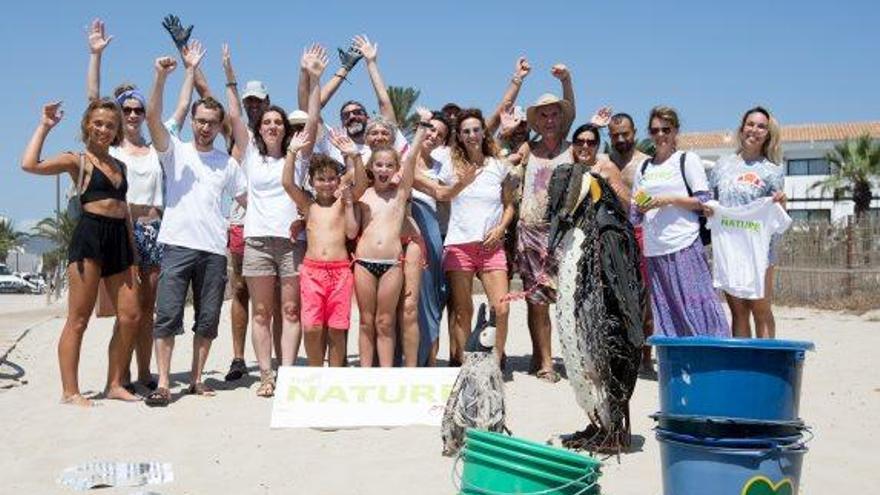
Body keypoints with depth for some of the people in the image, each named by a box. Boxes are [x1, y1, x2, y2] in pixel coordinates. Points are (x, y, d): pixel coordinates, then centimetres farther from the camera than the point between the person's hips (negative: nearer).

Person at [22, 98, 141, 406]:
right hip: (90, 236, -6)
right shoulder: (78, 161, 2)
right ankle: (69, 391, 2)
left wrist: (132, 251, 17)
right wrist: (44, 126, -6)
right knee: (79, 318, -3)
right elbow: (30, 164, -14)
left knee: (131, 316, 3)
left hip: (120, 240, 7)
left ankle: (114, 384, 15)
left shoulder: (119, 165, 19)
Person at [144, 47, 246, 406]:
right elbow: (153, 118, -9)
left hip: (214, 249, 3)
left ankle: (196, 379, 17)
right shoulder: (175, 151, 7)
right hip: (178, 245, -3)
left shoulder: (227, 163, 15)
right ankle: (163, 384, -4)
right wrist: (161, 77, -19)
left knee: (208, 319, 6)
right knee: (167, 315, -8)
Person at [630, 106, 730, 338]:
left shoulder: (687, 160, 4)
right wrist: (640, 207, -1)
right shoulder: (644, 167, 18)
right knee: (664, 312, 5)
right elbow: (635, 215, 21)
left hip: (684, 246, -5)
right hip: (654, 249, 5)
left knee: (694, 304, -8)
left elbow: (704, 201, -2)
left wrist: (671, 199, -11)